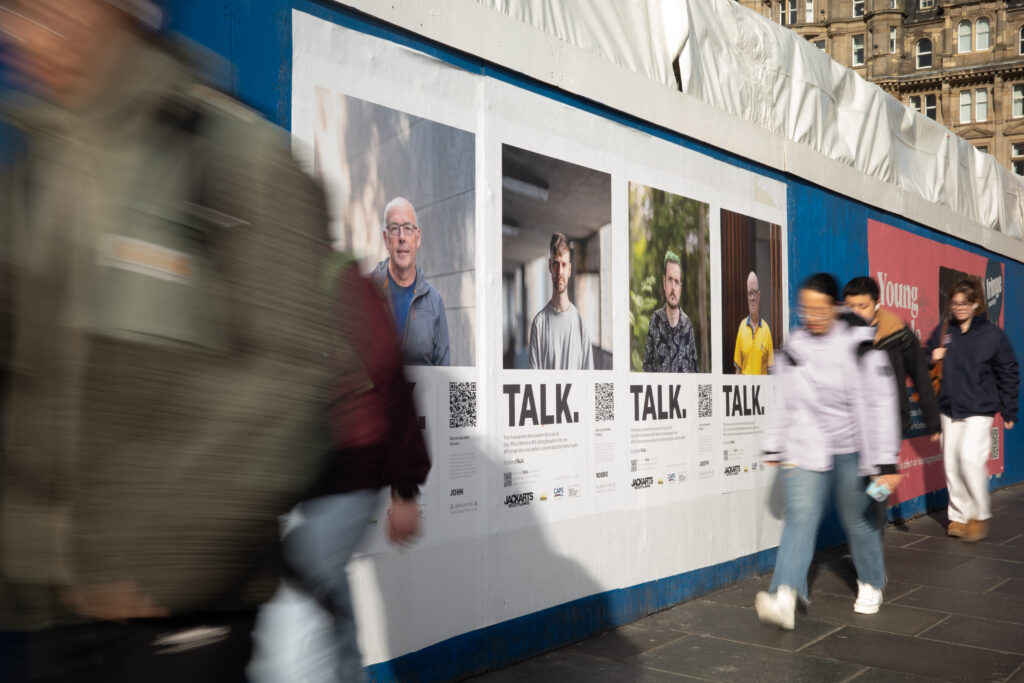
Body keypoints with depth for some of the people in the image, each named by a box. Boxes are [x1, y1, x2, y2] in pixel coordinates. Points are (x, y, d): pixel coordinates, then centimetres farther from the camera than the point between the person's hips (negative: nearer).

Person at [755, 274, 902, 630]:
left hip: (851, 451, -2)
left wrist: (887, 462, -11)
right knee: (800, 517, -11)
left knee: (859, 520, 11)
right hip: (806, 449, 2)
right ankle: (784, 597, -20)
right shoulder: (792, 349, 3)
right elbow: (783, 404, 12)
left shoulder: (860, 348, -8)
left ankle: (871, 584, 36)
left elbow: (881, 406, -8)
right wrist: (774, 448, 14)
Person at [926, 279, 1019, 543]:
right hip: (949, 409, 4)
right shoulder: (942, 331, 6)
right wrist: (932, 359, -9)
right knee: (951, 463, 4)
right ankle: (959, 516, 16)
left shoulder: (993, 334, -2)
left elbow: (1008, 374, 3)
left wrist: (1009, 411, 2)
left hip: (979, 410, -4)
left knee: (971, 457, -15)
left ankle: (980, 515, 2)